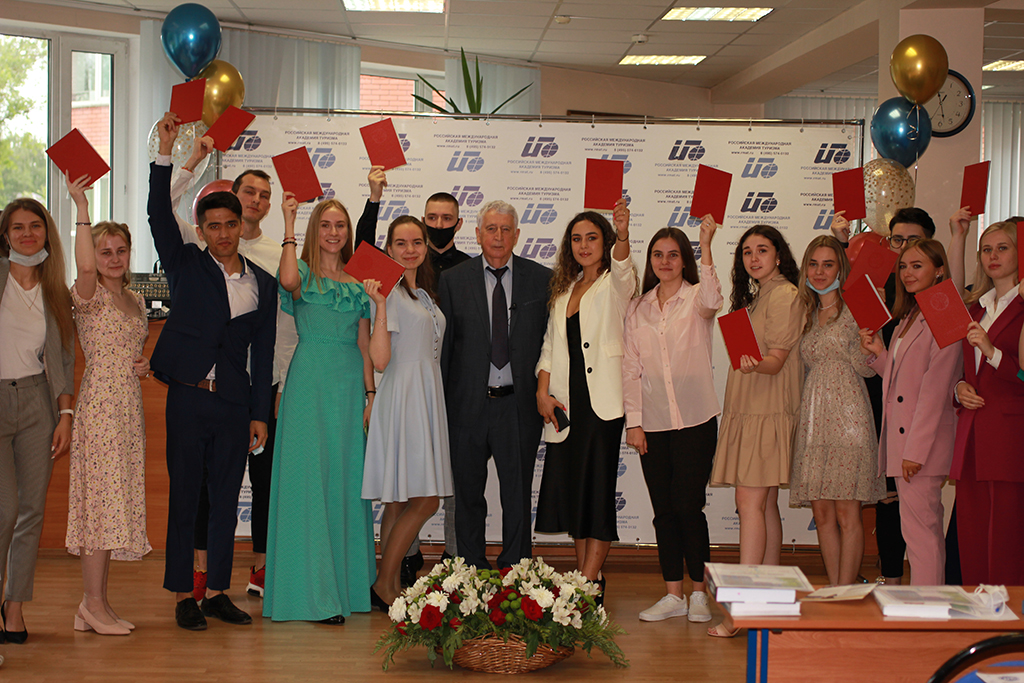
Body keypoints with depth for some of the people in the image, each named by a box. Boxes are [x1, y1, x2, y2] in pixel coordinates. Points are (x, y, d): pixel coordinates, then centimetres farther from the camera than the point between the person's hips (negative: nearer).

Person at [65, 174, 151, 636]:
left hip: (130, 407, 7)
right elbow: (85, 267, -28)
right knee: (102, 497, -9)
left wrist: (145, 365, 6)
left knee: (115, 502, 7)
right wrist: (82, 206, -24)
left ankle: (96, 603, 13)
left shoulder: (135, 300, 18)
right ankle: (93, 603, -3)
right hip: (100, 403, -7)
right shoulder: (87, 295, -5)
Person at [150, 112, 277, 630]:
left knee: (226, 499, 7)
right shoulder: (186, 266, 5)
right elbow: (159, 217, -10)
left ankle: (217, 591, 16)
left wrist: (259, 413, 6)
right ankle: (183, 594, 9)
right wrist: (165, 153, -17)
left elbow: (263, 352, 10)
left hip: (234, 403, 3)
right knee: (184, 495, 1)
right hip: (188, 397, -2)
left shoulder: (262, 284, 10)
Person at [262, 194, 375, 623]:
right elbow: (288, 280, -26)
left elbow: (365, 346, 14)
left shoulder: (357, 286, 14)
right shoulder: (304, 275, 1)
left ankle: (348, 584, 17)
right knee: (309, 479, -7)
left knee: (347, 482, 8)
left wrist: (370, 395, 6)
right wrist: (288, 225, -21)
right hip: (309, 385, -5)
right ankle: (315, 593, -5)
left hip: (349, 386, 5)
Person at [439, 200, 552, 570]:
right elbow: (444, 344, 2)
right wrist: (441, 402, -1)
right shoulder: (453, 280, 3)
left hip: (518, 404, 0)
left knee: (517, 496, 6)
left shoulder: (542, 279, 3)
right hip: (468, 403, 1)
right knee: (468, 495, 11)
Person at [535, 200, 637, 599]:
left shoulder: (615, 284, 1)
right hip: (566, 403, 6)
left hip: (602, 400, -6)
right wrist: (542, 391, 2)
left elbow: (622, 265, -24)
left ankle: (589, 581, -1)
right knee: (569, 488, 6)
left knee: (597, 489, -5)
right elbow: (550, 345, 15)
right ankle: (586, 577, 16)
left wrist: (623, 235, -44)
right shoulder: (563, 290, 18)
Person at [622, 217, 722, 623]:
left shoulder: (695, 298, 0)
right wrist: (633, 421, 2)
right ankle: (673, 595, 15)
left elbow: (712, 301, -26)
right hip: (652, 422, 4)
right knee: (663, 510, 7)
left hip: (695, 420, -4)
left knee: (688, 506, -4)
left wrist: (706, 246, -32)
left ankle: (699, 593, 9)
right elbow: (631, 368, 9)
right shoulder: (638, 308, 11)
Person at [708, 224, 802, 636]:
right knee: (765, 504, 8)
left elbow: (778, 359, -18)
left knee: (750, 501, -14)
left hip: (768, 412, -9)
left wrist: (754, 364, -35)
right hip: (746, 409, 9)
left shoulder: (784, 296, -8)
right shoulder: (755, 296, 21)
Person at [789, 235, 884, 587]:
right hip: (813, 421, 6)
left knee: (846, 514, -6)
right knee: (822, 513, 5)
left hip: (847, 418, -6)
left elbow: (868, 367, -5)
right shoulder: (809, 314, 18)